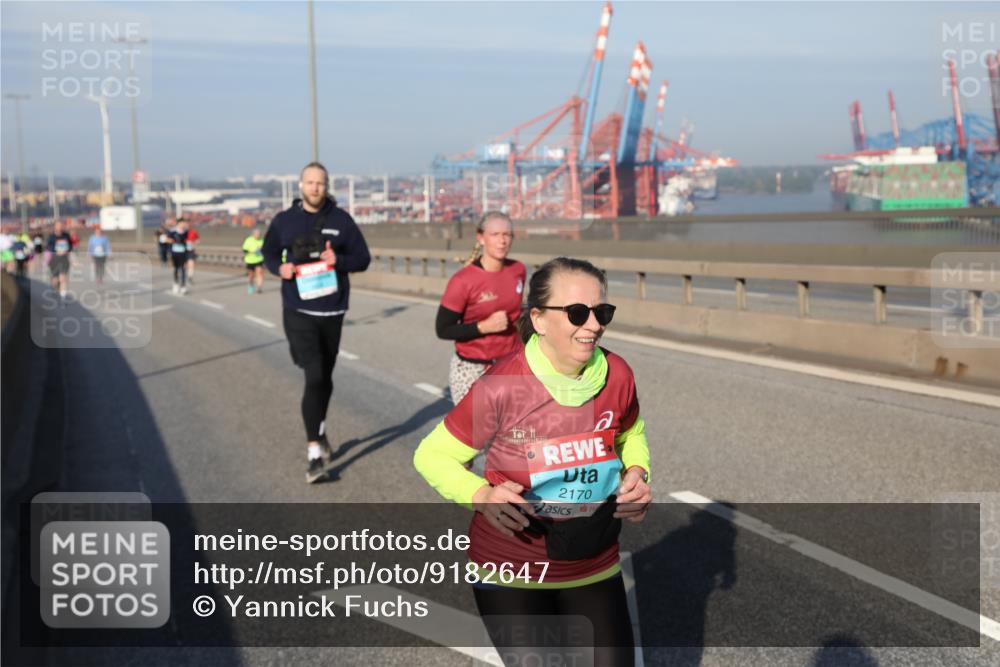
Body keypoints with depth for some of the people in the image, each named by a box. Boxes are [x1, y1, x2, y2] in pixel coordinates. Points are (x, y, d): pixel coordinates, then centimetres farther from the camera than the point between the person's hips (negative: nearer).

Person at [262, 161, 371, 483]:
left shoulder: (341, 219, 1)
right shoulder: (284, 221, 1)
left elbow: (363, 258, 4)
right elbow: (268, 252, 15)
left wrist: (340, 261, -16)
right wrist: (279, 267, -7)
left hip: (332, 311, 2)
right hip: (298, 312, -2)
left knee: (324, 378, 16)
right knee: (314, 377, -14)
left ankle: (317, 434, 40)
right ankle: (315, 453, -11)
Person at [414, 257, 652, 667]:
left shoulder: (616, 375, -11)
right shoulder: (501, 387, -23)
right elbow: (432, 455, -11)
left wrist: (636, 472, -9)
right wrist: (481, 496, -27)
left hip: (595, 568, 4)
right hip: (513, 572, -4)